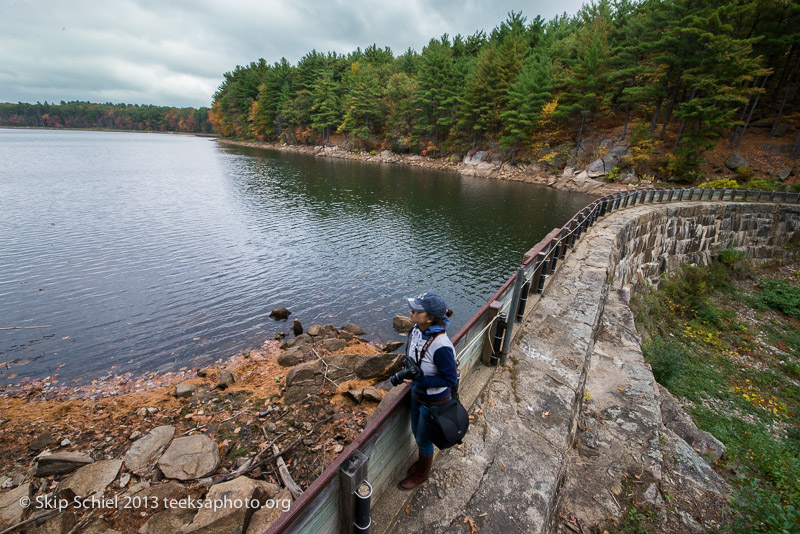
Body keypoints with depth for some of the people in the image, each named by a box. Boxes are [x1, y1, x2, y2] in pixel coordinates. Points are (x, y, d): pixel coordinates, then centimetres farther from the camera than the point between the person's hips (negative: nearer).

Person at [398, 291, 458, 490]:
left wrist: (420, 380, -30)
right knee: (416, 432, 29)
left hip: (433, 401, -7)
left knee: (423, 439, 19)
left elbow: (451, 379, -26)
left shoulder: (440, 346, -38)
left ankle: (421, 474, 48)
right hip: (417, 393, 7)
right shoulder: (417, 329, -13)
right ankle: (423, 460, 59)